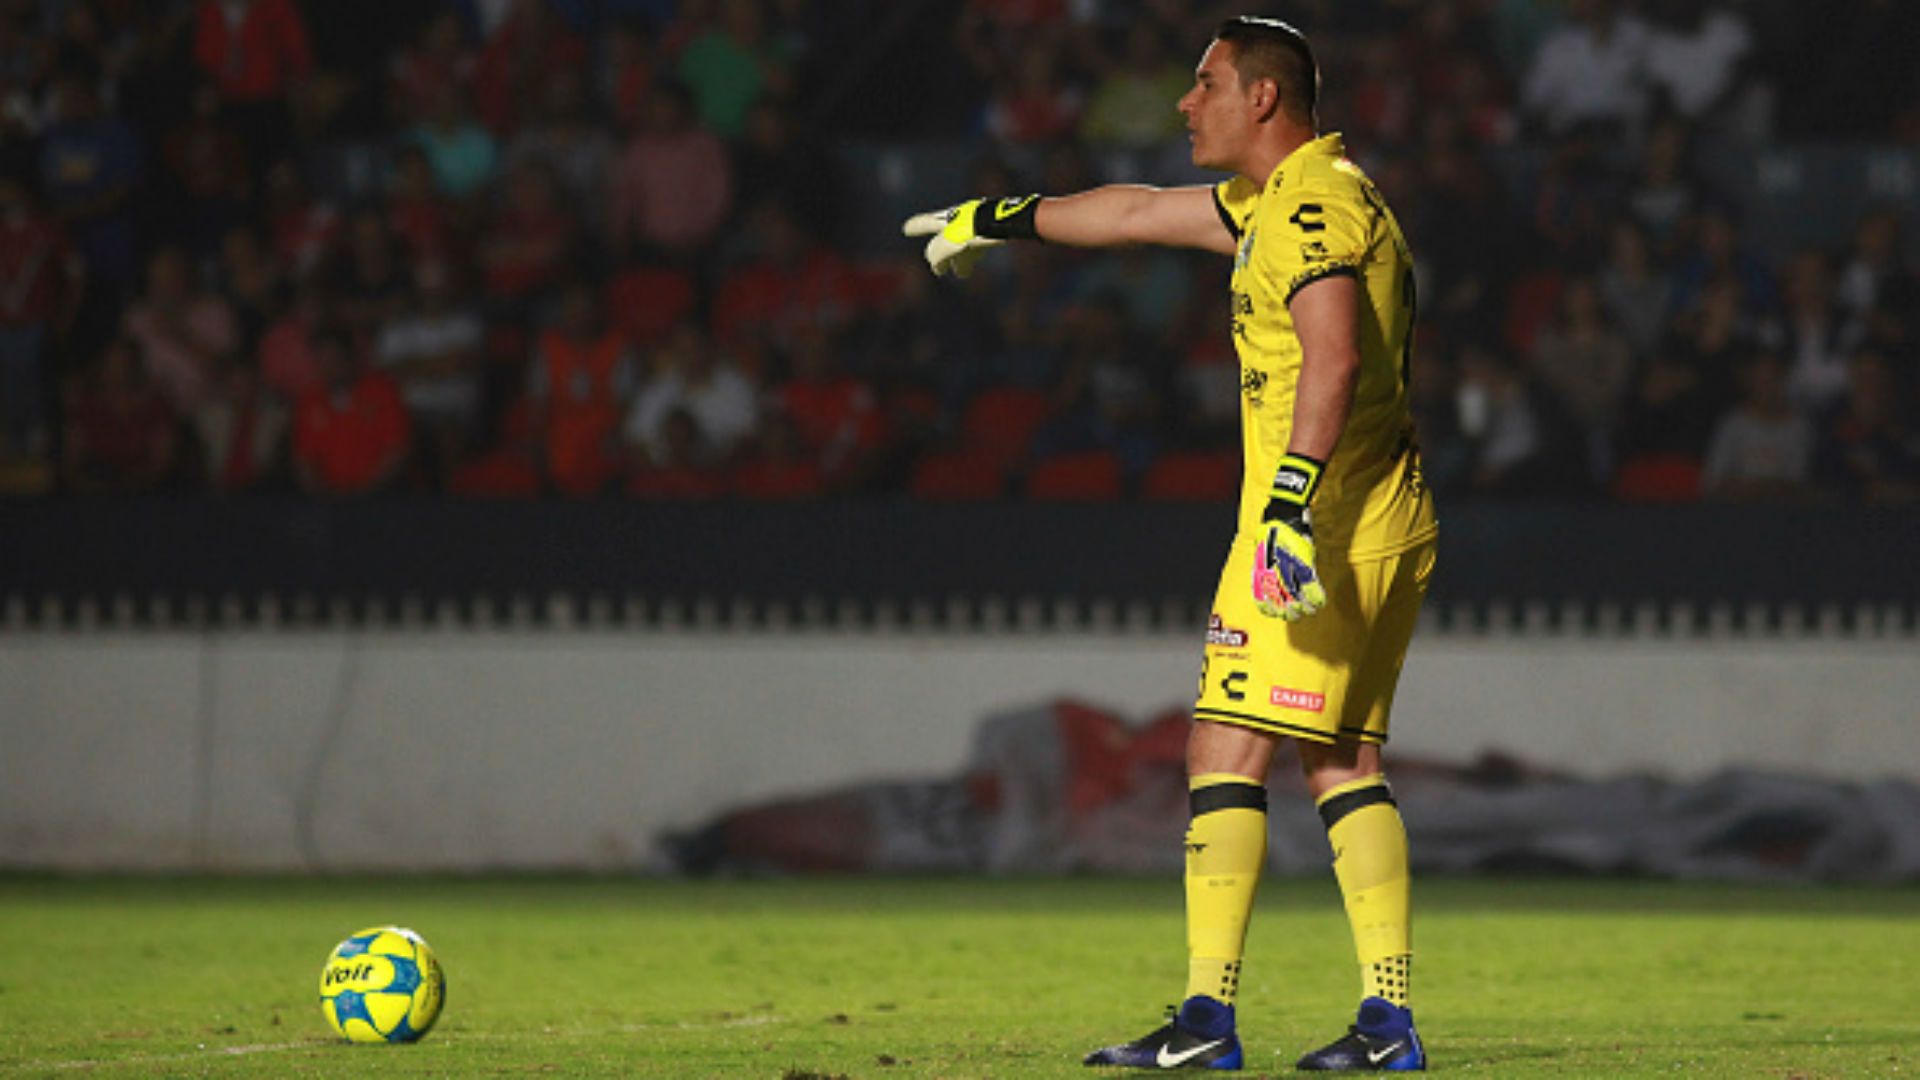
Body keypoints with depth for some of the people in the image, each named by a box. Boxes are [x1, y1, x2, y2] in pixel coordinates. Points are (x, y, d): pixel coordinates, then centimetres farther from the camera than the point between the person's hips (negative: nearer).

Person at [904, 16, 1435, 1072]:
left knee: (1226, 748, -8)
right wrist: (1002, 220, 41)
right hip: (1387, 527, 10)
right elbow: (1138, 211, 32)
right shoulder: (1280, 200, 19)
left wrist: (1291, 502, -34)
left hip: (1320, 528, -10)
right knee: (1341, 760, 9)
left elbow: (1333, 359, -26)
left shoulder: (1313, 204, -13)